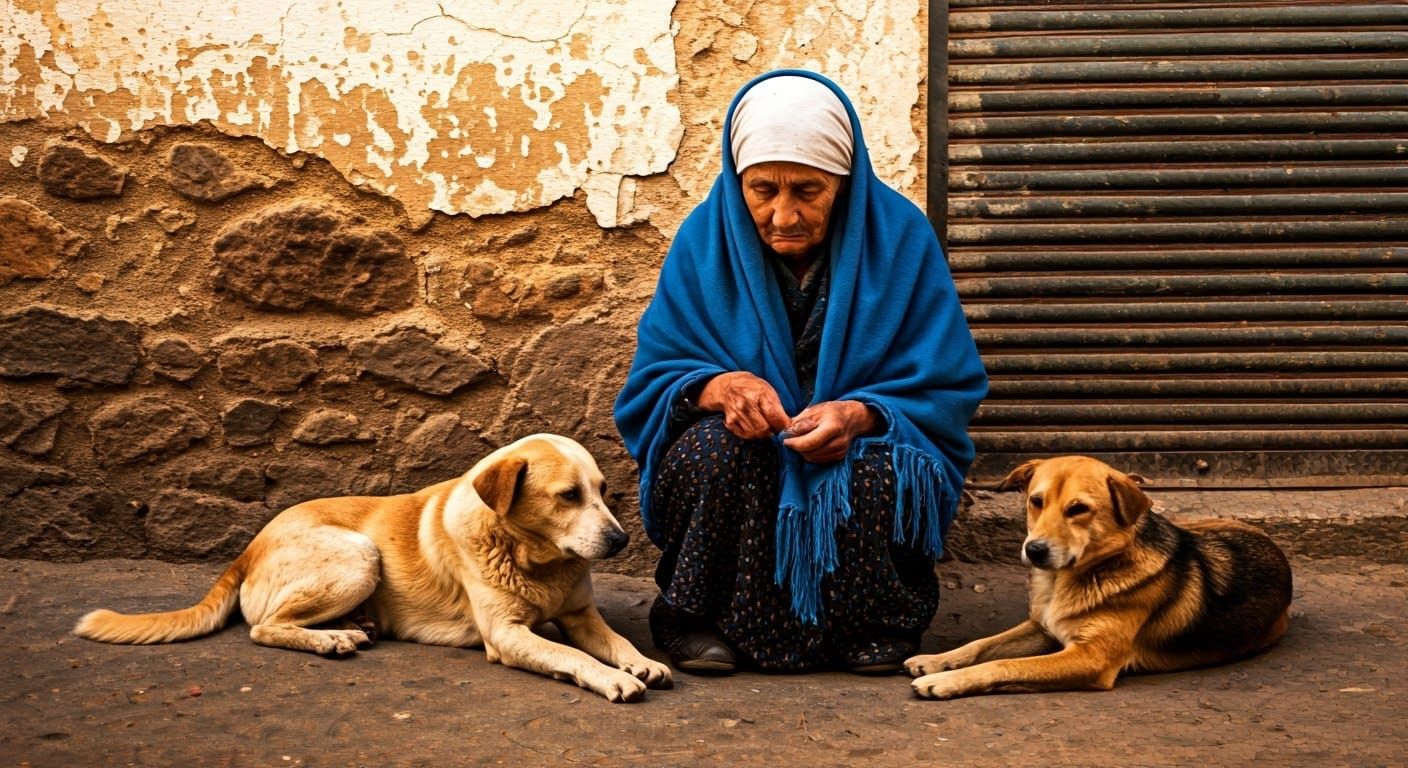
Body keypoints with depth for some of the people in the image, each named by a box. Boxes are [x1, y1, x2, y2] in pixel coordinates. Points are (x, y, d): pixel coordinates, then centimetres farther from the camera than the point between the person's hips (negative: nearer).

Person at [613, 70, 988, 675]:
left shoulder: (898, 235, -9)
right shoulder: (705, 239, -6)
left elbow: (946, 391, -8)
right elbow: (652, 379, -6)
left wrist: (862, 415, -29)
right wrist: (718, 386, -30)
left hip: (859, 450, 0)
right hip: (738, 469, 1)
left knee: (879, 469, -33)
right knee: (716, 445, -32)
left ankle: (881, 624, -4)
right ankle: (696, 619, -8)